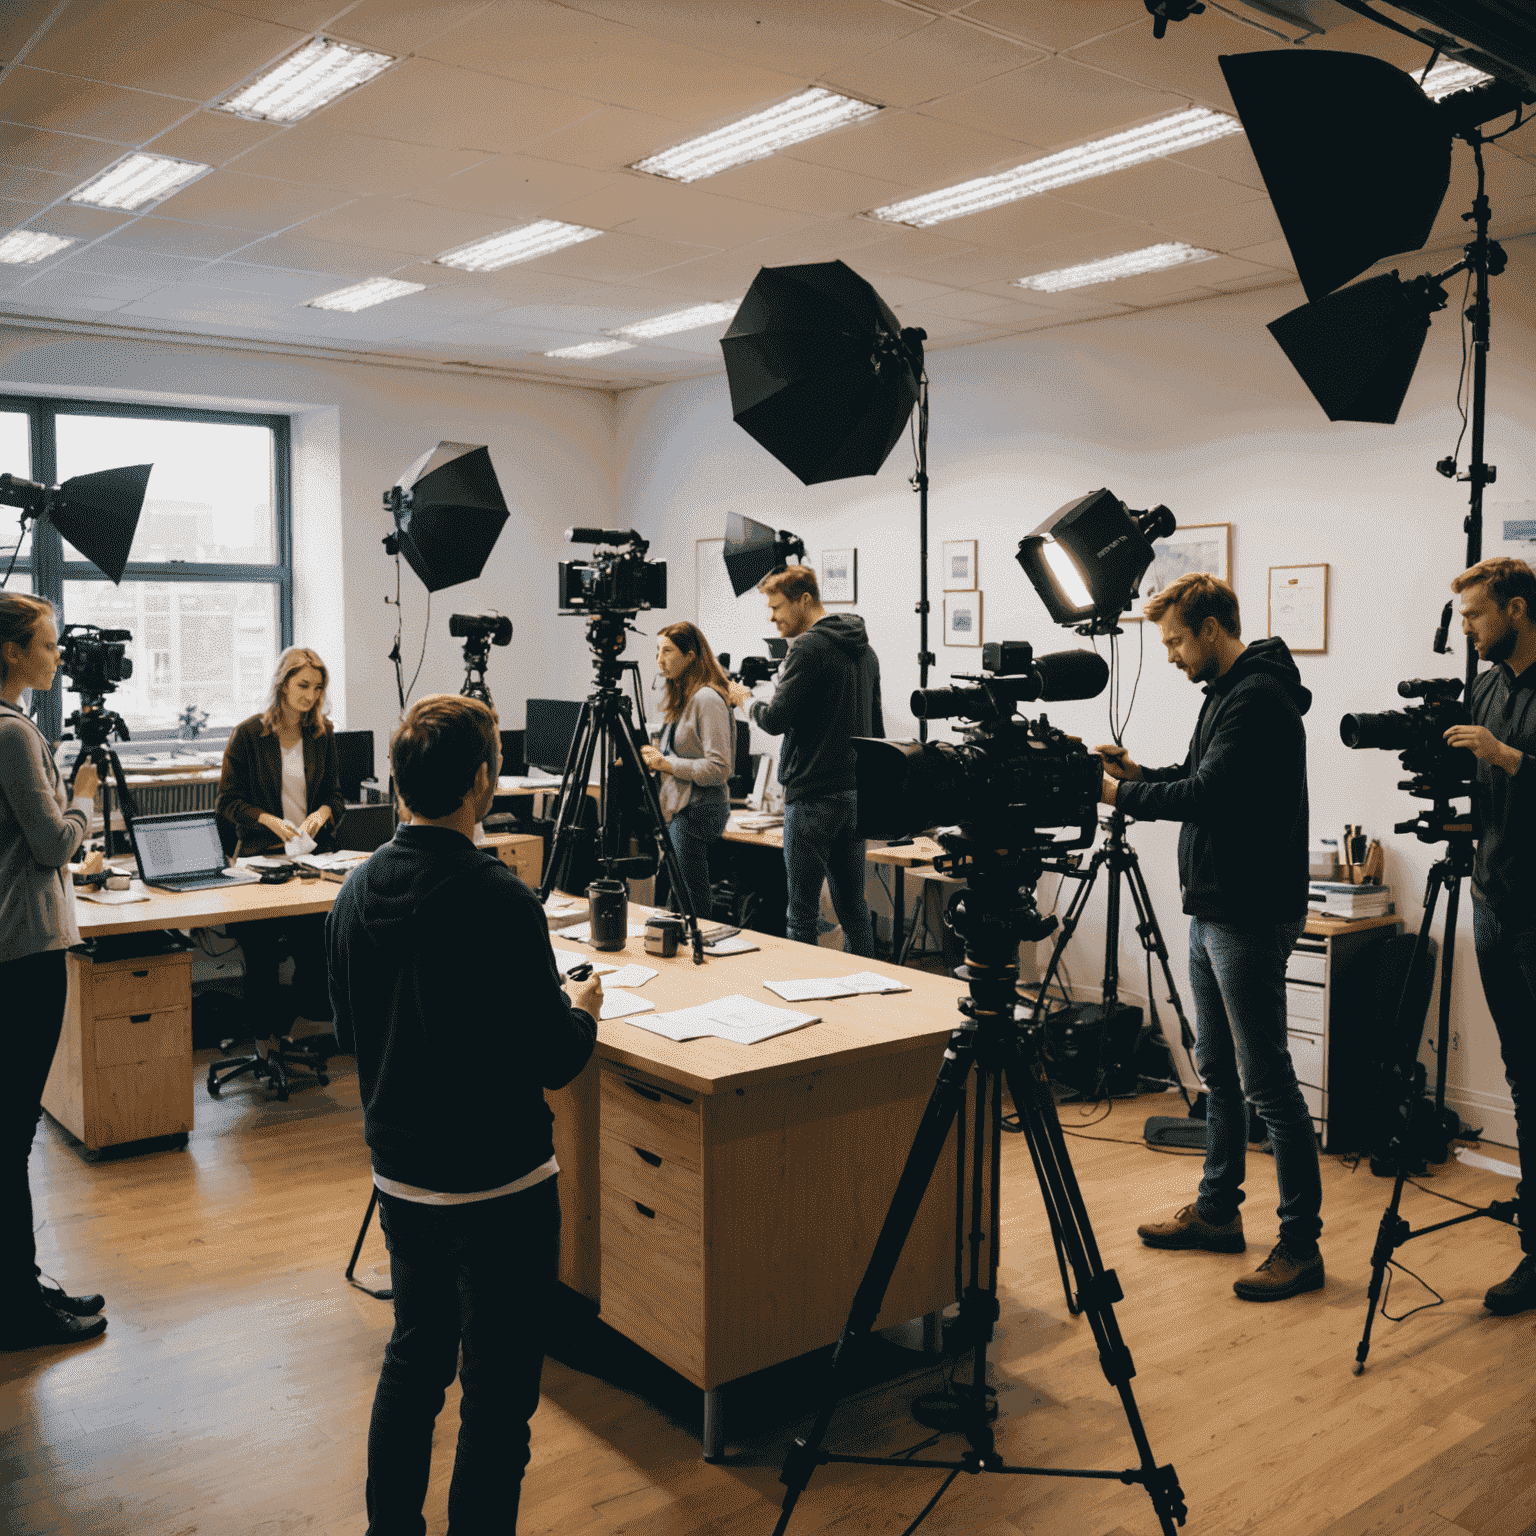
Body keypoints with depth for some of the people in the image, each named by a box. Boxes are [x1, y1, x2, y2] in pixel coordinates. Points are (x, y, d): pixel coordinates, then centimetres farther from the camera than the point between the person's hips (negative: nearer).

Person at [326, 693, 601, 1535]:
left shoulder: (357, 891, -1)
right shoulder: (499, 902, -24)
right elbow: (551, 1061, -19)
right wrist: (583, 1011, 0)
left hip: (398, 1172, 7)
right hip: (497, 1182, -7)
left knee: (413, 1356, 24)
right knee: (497, 1389, 7)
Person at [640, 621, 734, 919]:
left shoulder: (707, 699, -15)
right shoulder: (679, 698, 16)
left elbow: (718, 768, -20)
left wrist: (667, 764, -19)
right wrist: (654, 761, 9)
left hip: (699, 810, -10)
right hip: (679, 807, 10)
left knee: (691, 907, -5)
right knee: (675, 903, 12)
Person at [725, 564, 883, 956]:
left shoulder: (807, 648, -13)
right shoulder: (863, 648, 15)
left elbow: (776, 720, -16)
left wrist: (746, 700, 3)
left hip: (813, 796, -9)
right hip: (857, 792, 9)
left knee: (802, 912, -3)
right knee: (853, 906, 13)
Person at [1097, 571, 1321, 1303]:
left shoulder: (1259, 698, -17)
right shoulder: (1227, 692, 15)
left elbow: (1208, 795, -23)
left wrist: (1122, 795, -12)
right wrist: (1138, 773, 6)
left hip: (1251, 917, -10)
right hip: (1213, 909, 10)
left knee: (1266, 1080, -5)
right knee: (1219, 1071, 17)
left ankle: (1300, 1245, 4)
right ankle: (1218, 1212, 29)